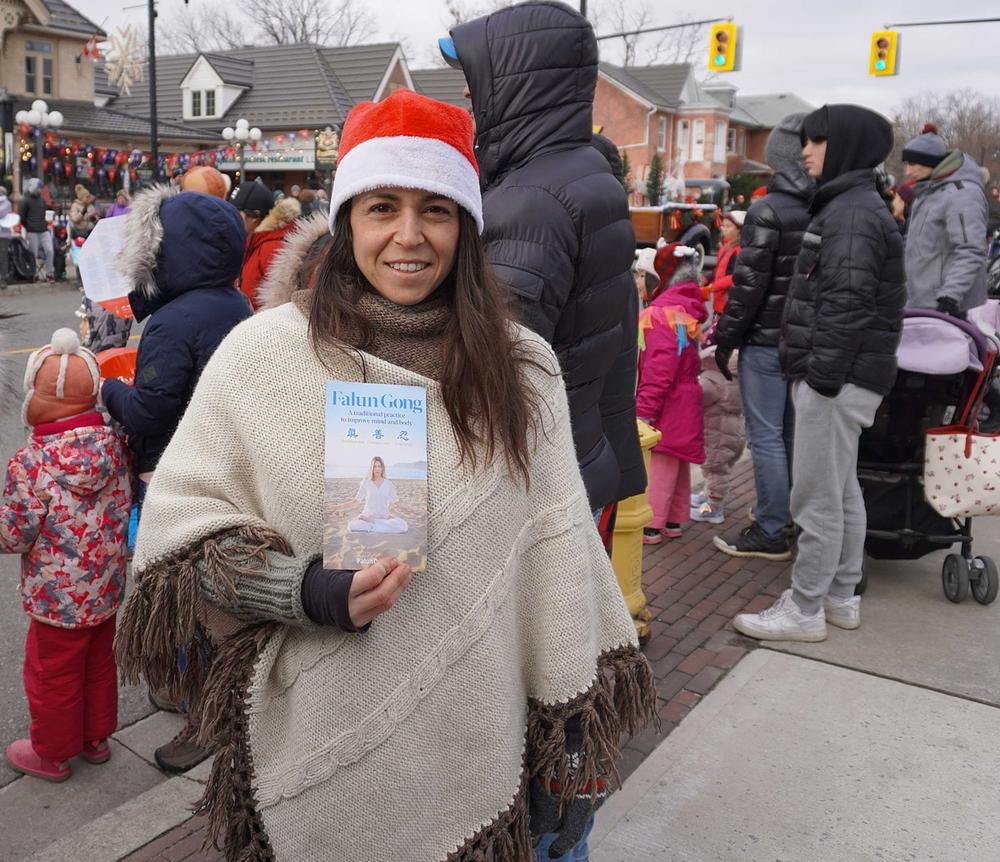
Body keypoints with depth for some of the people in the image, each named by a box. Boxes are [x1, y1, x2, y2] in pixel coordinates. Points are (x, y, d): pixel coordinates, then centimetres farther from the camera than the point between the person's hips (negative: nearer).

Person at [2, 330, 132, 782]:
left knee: (52, 676, 16)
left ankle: (52, 754, 36)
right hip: (108, 590, 6)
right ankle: (96, 737, 43)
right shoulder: (114, 444, -9)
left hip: (58, 600, -6)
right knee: (99, 665, 24)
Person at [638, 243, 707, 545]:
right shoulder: (689, 308, 11)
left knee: (657, 464, -3)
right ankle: (674, 521, 26)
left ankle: (651, 525, 3)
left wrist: (645, 410, -20)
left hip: (666, 406, -10)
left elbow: (659, 368, -23)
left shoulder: (662, 311, -19)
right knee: (678, 465, 16)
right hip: (685, 404, 10)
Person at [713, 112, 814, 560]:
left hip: (766, 339, -7)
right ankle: (798, 518, 28)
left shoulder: (768, 211, -13)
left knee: (766, 437, -1)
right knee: (795, 432, 17)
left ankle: (770, 532, 3)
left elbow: (748, 284, -15)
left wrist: (725, 339, -7)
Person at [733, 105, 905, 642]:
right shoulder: (853, 205, 18)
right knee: (842, 491, 16)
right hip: (840, 376, 11)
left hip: (837, 378, -11)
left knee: (817, 498, -4)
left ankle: (804, 611, 6)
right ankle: (841, 597, 28)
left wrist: (822, 375, -22)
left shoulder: (851, 213, -14)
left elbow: (847, 304, -22)